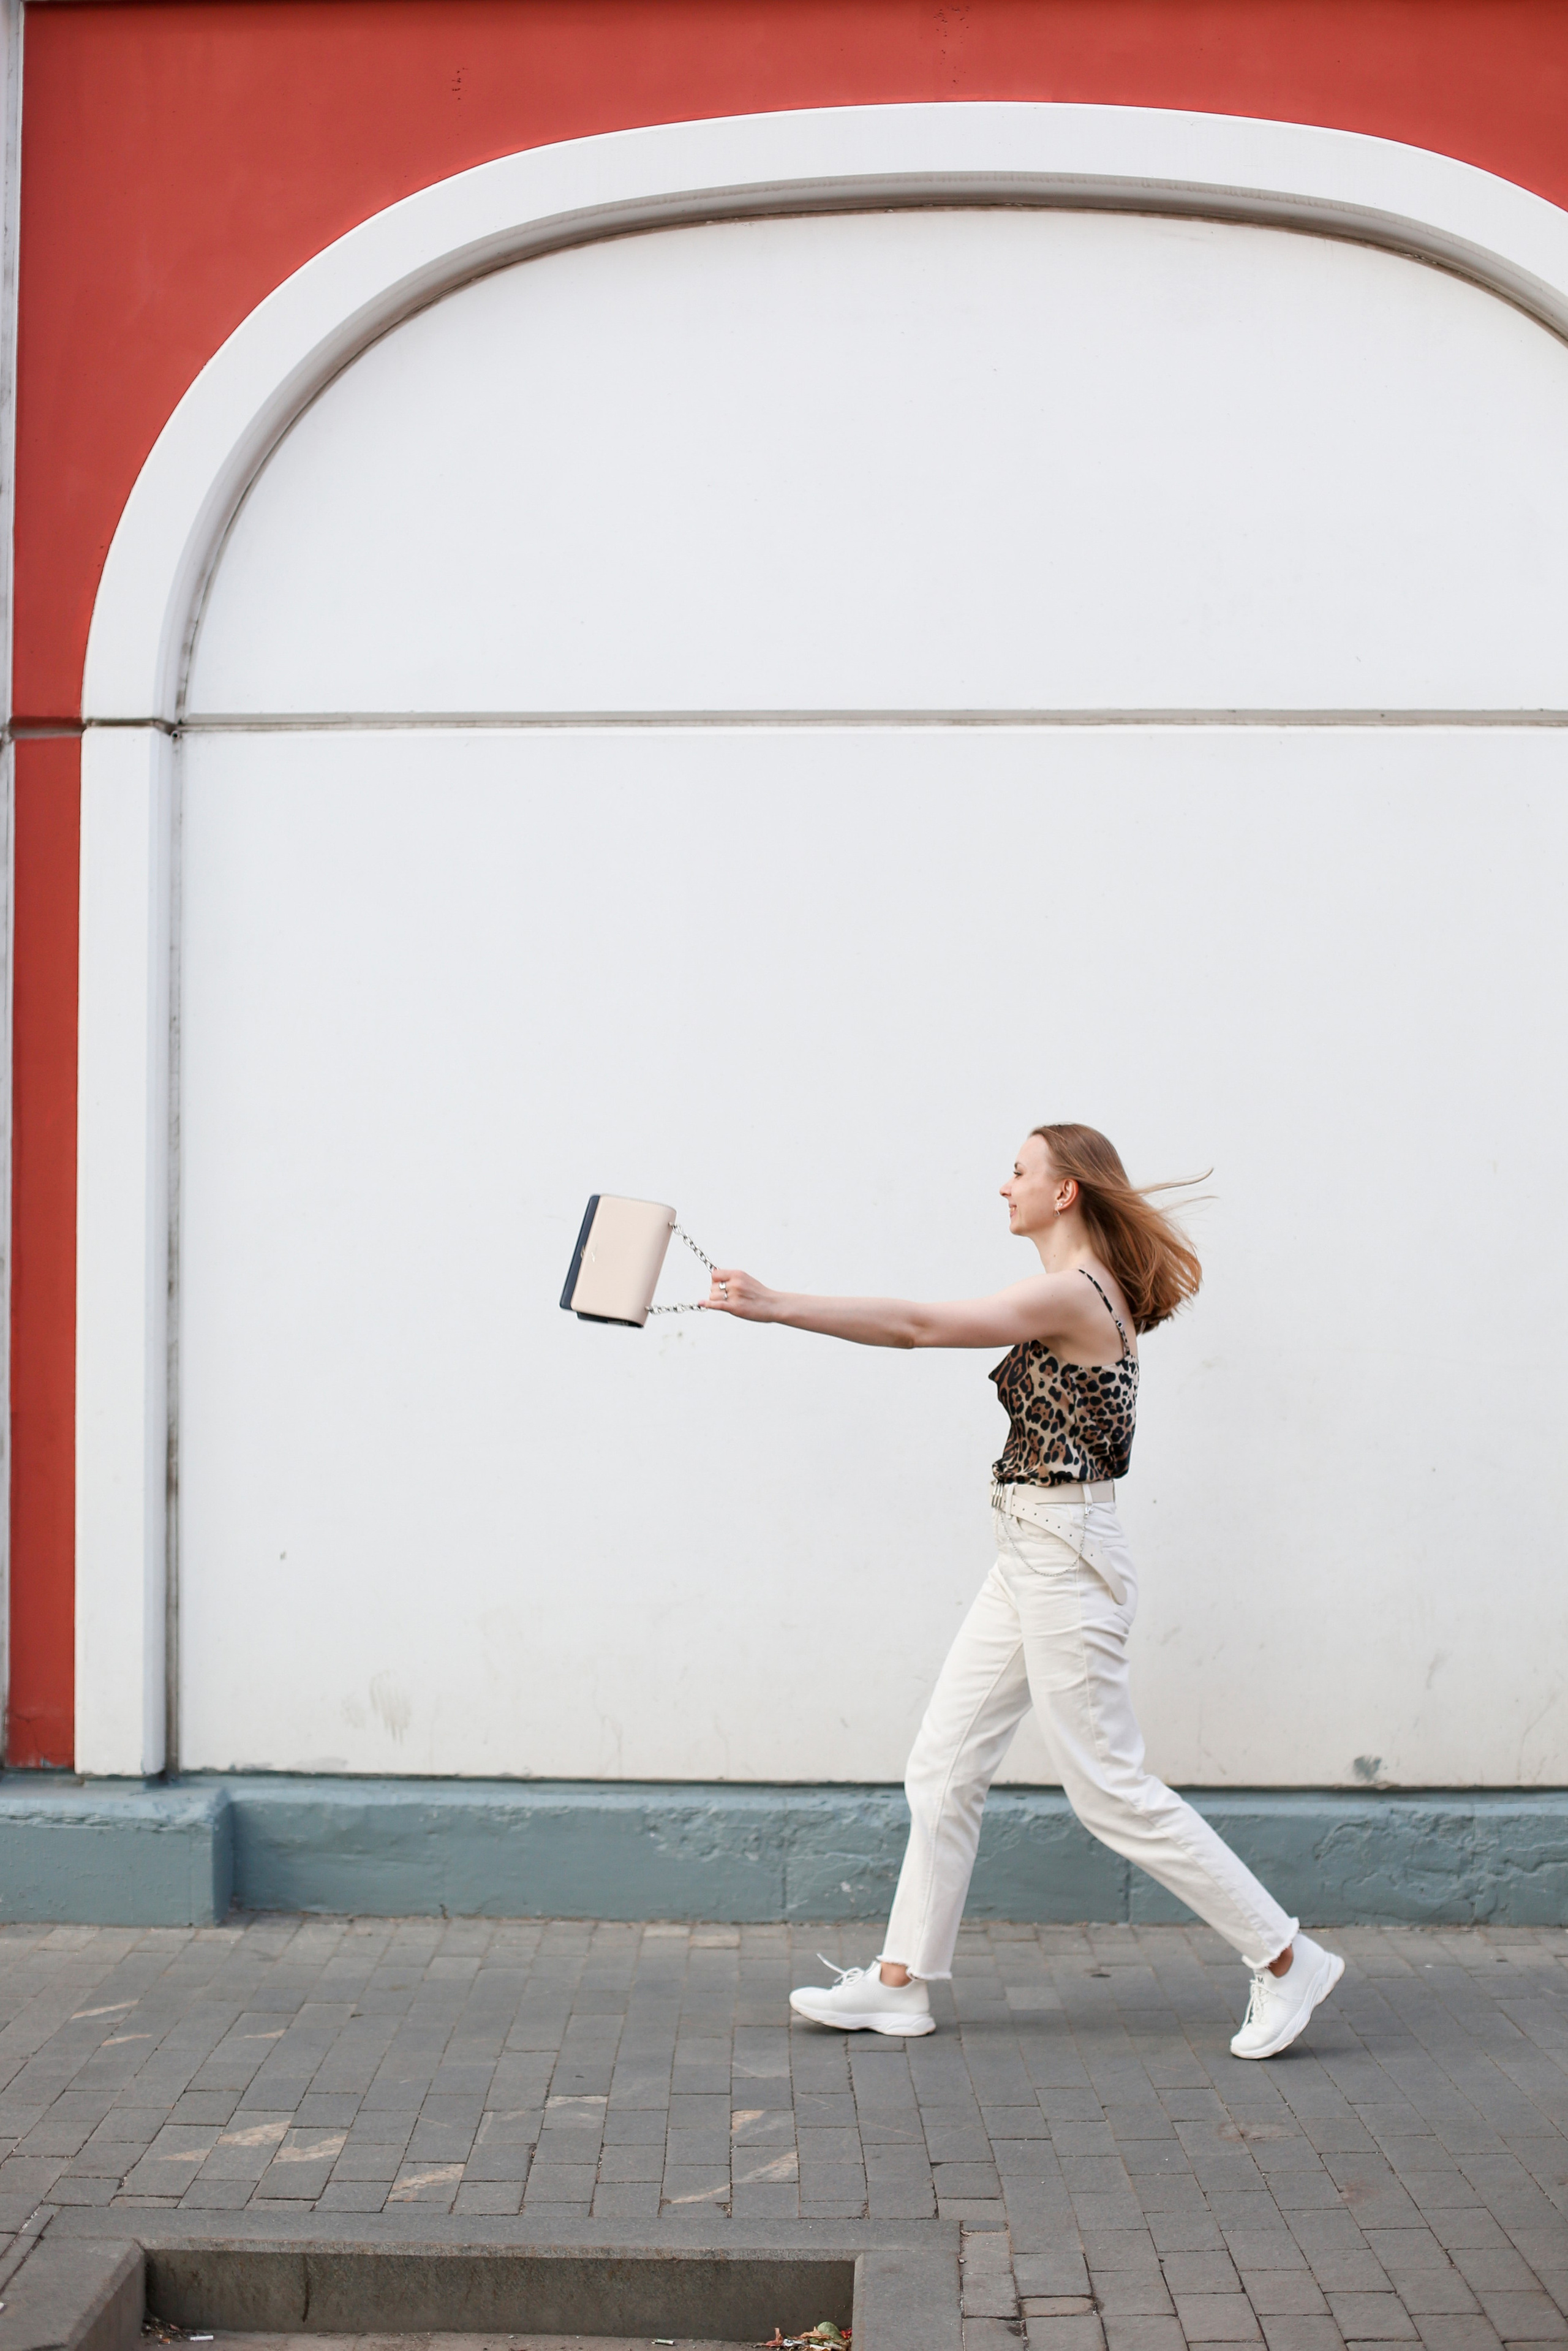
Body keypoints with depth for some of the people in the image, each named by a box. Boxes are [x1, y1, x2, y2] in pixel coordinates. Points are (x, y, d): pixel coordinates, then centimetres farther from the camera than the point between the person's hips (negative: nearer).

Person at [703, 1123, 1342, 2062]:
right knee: (944, 1769, 11)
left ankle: (1288, 1960, 9)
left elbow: (916, 1325, -21)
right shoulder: (1088, 1292, 10)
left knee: (1113, 1789, -2)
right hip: (1029, 1560, 10)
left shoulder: (1072, 1295, -18)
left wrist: (778, 1305, -20)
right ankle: (904, 1981, 19)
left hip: (1065, 1561, -10)